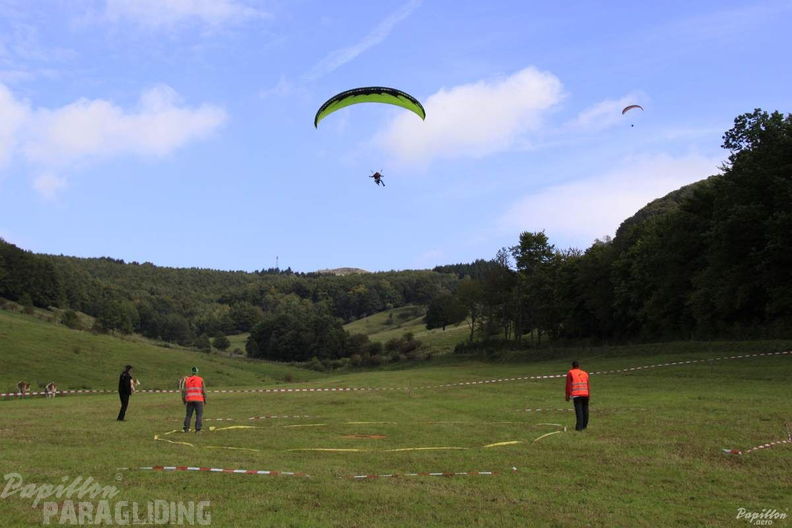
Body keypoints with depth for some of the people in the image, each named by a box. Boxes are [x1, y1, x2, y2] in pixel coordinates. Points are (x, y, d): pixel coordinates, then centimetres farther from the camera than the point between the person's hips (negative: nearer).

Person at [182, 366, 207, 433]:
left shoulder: (187, 380, 6)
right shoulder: (200, 379, -2)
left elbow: (183, 391, 5)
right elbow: (203, 390, -2)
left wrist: (184, 400, 15)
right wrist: (205, 400, 6)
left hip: (189, 400, 3)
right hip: (199, 400, -3)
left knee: (188, 415, 12)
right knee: (199, 415, 0)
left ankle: (186, 428, 9)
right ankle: (198, 429, -6)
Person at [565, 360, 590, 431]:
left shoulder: (570, 373, 7)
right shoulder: (585, 373, 19)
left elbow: (568, 385, 1)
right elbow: (588, 385, 15)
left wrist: (567, 395, 3)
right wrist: (589, 394, 19)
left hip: (576, 395, -4)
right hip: (585, 394, 4)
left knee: (579, 410, -8)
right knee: (585, 410, 13)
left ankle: (579, 427, -13)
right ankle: (584, 425, 20)